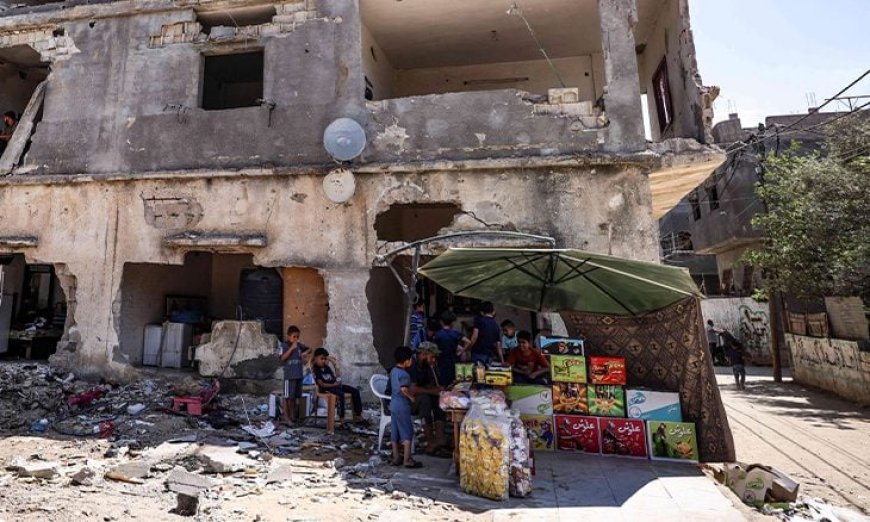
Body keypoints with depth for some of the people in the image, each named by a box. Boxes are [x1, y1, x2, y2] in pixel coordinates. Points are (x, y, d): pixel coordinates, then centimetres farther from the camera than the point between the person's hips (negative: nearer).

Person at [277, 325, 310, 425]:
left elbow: (308, 349, 22)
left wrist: (305, 354, 2)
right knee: (287, 396, 2)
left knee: (294, 396, 13)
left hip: (299, 374, 5)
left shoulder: (299, 345, 7)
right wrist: (291, 348, -21)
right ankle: (285, 416, 13)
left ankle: (292, 415, 23)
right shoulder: (283, 345, -7)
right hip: (289, 375, -5)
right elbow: (283, 358, -19)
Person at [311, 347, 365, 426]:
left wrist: (336, 366, 7)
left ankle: (358, 416, -3)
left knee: (355, 391, -4)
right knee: (340, 394, -38)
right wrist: (333, 384, -18)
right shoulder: (315, 369, -5)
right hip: (326, 388, -8)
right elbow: (321, 384, -14)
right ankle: (342, 419, -34)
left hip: (335, 385, 8)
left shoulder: (327, 367, 18)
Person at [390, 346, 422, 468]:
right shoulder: (404, 374, -20)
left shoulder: (393, 371, 8)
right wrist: (412, 397, -15)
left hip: (393, 404, 9)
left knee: (395, 433, 13)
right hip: (402, 406, -9)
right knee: (407, 433, 0)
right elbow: (404, 389, -31)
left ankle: (396, 458, 21)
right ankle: (407, 460, 3)